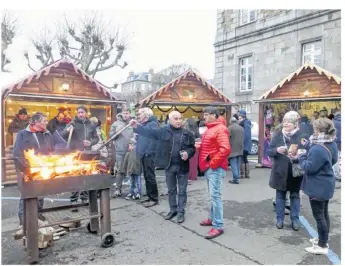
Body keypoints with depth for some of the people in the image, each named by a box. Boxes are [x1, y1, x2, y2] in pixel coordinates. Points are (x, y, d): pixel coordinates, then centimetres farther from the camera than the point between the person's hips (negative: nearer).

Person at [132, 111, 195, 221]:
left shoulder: (187, 134, 0)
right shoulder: (163, 131, -1)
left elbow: (192, 148, 6)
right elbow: (149, 132, -6)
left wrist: (188, 153, -14)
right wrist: (136, 127, -16)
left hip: (182, 166, -1)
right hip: (169, 166, 1)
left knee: (182, 191, 8)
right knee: (171, 190, 15)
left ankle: (181, 212, 22)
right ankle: (173, 210, 31)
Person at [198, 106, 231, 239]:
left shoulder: (220, 129, -14)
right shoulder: (210, 129, 17)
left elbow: (225, 149, -25)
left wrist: (213, 163, -19)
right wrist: (207, 164, 11)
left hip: (215, 168, -10)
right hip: (209, 167, 10)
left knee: (215, 195, -9)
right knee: (213, 195, 17)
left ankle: (218, 226, -2)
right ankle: (212, 218, 29)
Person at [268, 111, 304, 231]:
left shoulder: (301, 136, -5)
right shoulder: (278, 135, 0)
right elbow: (269, 151, 0)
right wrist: (277, 150, -20)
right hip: (280, 172, 1)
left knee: (295, 195, 13)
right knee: (280, 196, 12)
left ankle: (295, 219, 28)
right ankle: (280, 219, 25)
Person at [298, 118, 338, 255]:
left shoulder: (318, 149, -29)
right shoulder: (332, 144, 4)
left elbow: (309, 167, -26)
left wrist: (301, 157, -7)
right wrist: (309, 148, 4)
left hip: (318, 186, -10)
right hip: (326, 184, 10)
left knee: (318, 215, 2)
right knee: (324, 213, 21)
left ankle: (322, 246, 15)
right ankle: (323, 239, 36)